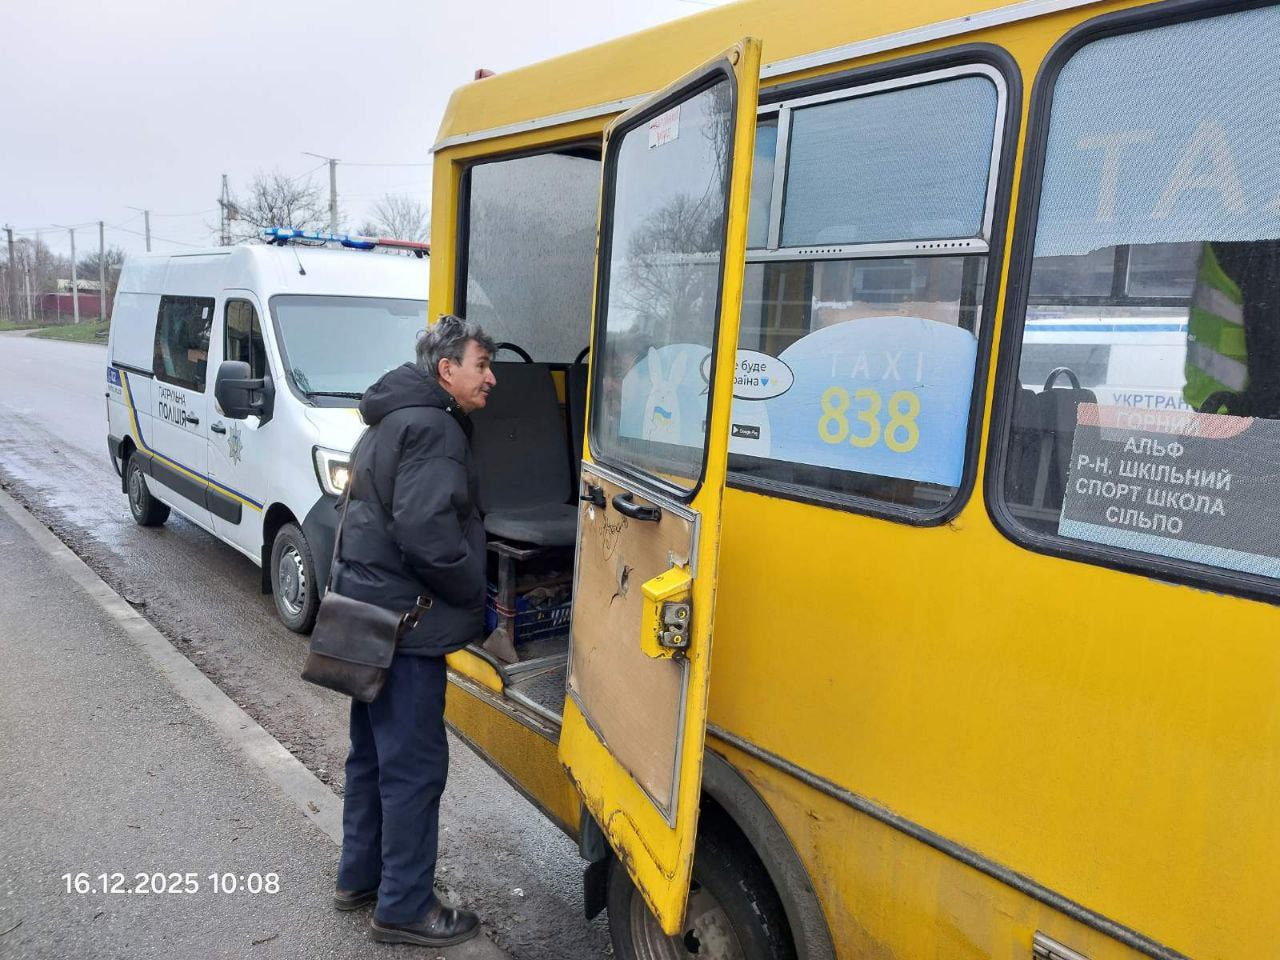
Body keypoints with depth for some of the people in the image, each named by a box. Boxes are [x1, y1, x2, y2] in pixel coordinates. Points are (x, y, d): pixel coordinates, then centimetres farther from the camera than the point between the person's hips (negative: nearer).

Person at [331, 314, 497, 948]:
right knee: (415, 765, 0)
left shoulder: (393, 420, 17)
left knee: (372, 752, 20)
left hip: (367, 610, 11)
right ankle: (404, 907, 12)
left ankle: (359, 877, 34)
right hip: (404, 620, -11)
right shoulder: (433, 429, -17)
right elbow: (427, 534, -27)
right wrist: (476, 597, -13)